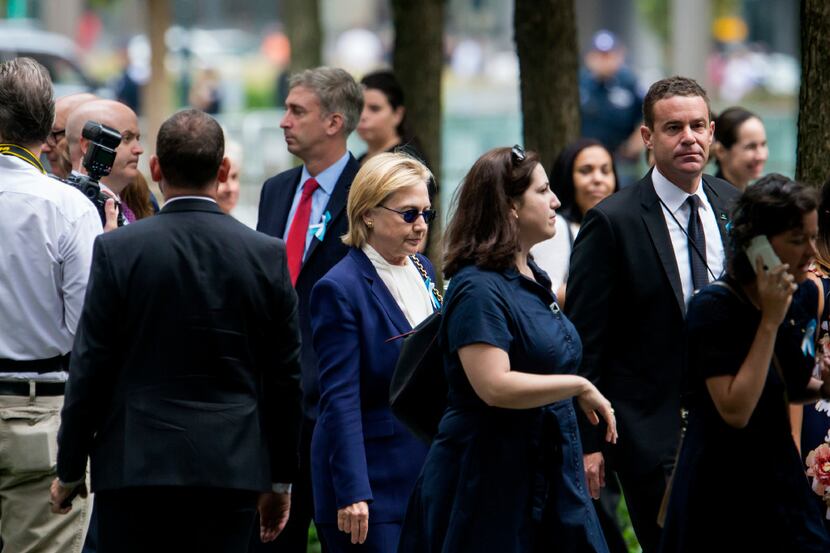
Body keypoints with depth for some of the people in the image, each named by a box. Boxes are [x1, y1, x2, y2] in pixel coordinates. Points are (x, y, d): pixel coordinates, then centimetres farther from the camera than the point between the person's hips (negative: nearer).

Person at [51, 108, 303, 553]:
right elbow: (285, 378, 6)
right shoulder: (267, 255, 1)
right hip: (232, 468, 2)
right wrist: (280, 479, 16)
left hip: (134, 466, -2)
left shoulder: (117, 250, -6)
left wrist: (69, 470, 7)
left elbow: (90, 368, -3)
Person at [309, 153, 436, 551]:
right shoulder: (340, 289, -12)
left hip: (428, 471, 7)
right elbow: (340, 400, -16)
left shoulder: (422, 270, 11)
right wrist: (352, 492, -21)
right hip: (374, 484, -7)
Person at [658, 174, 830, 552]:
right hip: (724, 492, -7)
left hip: (779, 477, 7)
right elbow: (735, 410, -25)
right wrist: (770, 322, -24)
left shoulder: (796, 304, 4)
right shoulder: (714, 307, -18)